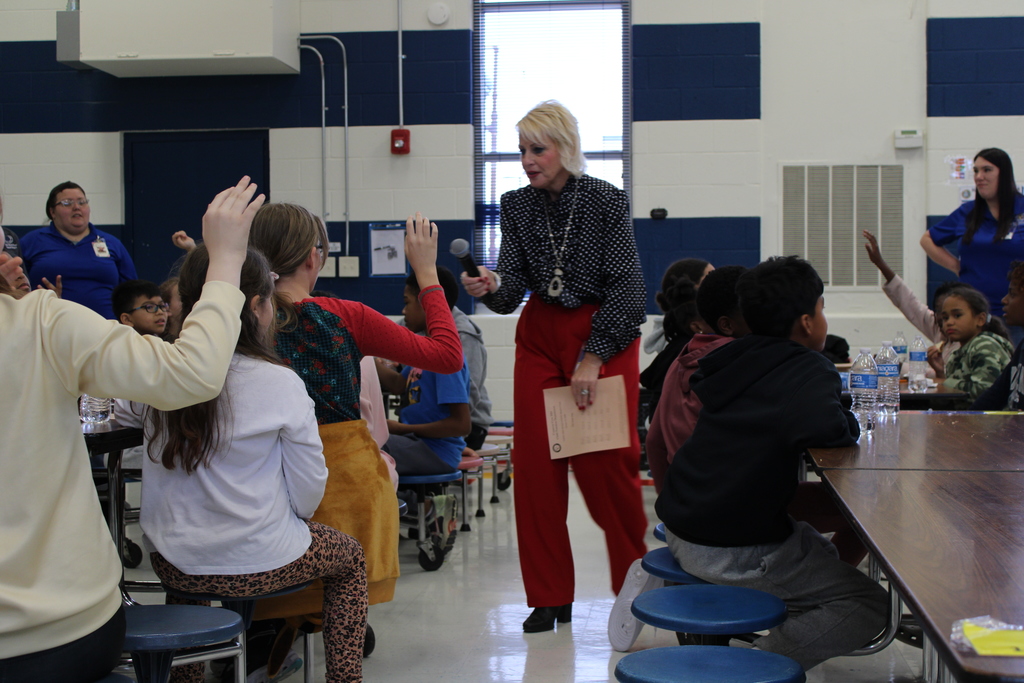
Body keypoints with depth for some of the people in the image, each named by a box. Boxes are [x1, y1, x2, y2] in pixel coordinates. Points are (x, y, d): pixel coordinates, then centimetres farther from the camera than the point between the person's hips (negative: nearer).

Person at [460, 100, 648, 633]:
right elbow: (513, 289, -3)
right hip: (540, 338, 4)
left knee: (608, 463, -6)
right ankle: (549, 597, 11)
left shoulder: (607, 201, -11)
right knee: (535, 464, 1)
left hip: (606, 334, -4)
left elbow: (627, 290, -12)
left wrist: (592, 359, -14)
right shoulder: (517, 206, 2)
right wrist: (491, 288, -26)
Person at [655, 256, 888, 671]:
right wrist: (849, 424, -9)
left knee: (820, 551, 31)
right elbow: (824, 430, -33)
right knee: (870, 603, 2)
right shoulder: (808, 371, -14)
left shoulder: (735, 360, 8)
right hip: (729, 551, -8)